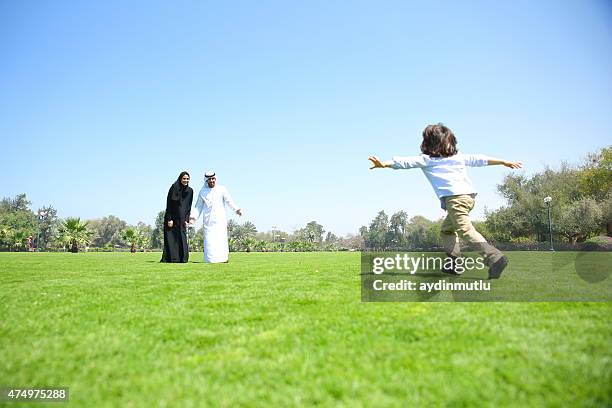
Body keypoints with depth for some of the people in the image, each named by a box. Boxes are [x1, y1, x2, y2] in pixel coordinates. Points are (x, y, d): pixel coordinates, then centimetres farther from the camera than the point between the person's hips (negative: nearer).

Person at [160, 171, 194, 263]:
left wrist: (186, 220, 2)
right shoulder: (174, 187, -9)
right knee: (171, 239, -4)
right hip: (171, 218, -4)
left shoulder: (190, 191, 5)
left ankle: (182, 259, 7)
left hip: (181, 219, 4)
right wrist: (169, 219, -15)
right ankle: (170, 259, 1)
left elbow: (189, 207, 9)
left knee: (182, 239, 1)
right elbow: (169, 204, -11)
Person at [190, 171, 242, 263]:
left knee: (221, 238, -9)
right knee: (209, 240, -6)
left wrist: (236, 209, -19)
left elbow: (229, 201, -3)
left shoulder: (222, 189, 6)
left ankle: (224, 257, -2)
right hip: (208, 220, 1)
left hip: (220, 219, -1)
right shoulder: (202, 192, 12)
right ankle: (211, 259, -2)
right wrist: (194, 216, 3)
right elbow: (198, 206, 17)